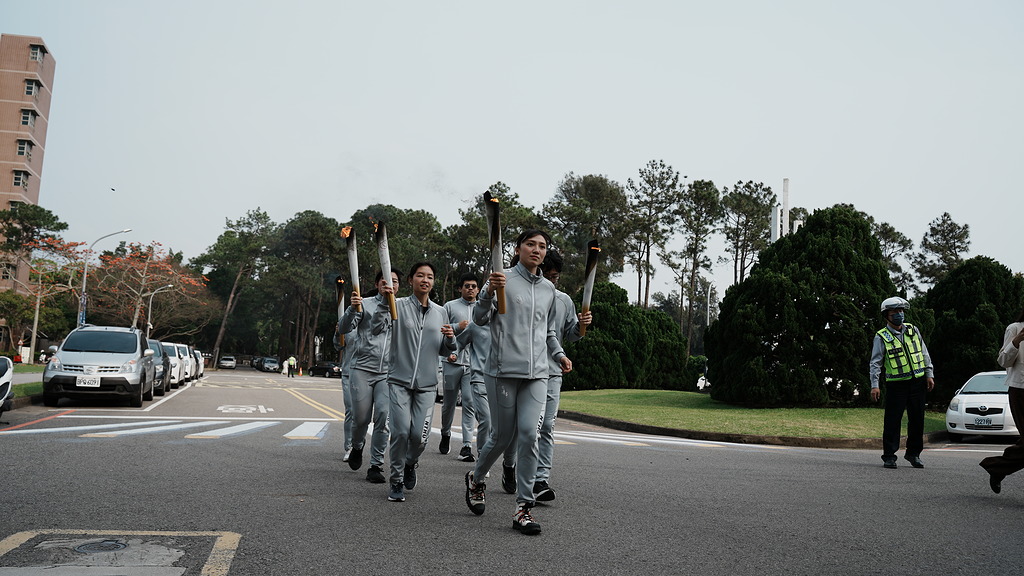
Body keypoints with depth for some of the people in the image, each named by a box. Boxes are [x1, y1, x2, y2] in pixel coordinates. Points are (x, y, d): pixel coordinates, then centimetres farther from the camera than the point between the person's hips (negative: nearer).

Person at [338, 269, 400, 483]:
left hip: (388, 373, 2)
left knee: (383, 418, -10)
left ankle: (376, 466, -1)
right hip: (362, 369, -2)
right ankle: (357, 447, 35)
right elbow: (344, 329, -7)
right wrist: (352, 309, -25)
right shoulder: (365, 304, 1)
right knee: (361, 418, 3)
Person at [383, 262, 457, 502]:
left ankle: (411, 464, 29)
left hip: (427, 384, 2)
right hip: (399, 381, -2)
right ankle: (396, 481, 10)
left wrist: (451, 339, -5)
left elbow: (444, 352, 16)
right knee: (400, 431, -10)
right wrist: (384, 303, -31)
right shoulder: (399, 306, 1)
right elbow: (376, 326, -16)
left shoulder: (440, 312, 12)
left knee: (419, 435, -4)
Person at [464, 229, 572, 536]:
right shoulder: (503, 279, 1)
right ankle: (476, 479, 33)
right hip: (504, 370, -3)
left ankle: (524, 506, -1)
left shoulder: (549, 289, 16)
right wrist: (489, 293, -26)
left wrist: (559, 355, 11)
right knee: (502, 435, 4)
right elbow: (480, 318, -8)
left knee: (529, 435, -7)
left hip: (537, 373, 4)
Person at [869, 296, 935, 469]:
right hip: (896, 384, -4)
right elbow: (875, 362, -5)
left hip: (918, 382, 4)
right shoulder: (881, 337, -2)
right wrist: (874, 385, -13)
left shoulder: (913, 330, 10)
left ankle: (913, 453, 23)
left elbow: (925, 355, 16)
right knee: (892, 420, -5)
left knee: (917, 420, 9)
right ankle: (889, 456, 3)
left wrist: (929, 375, 8)